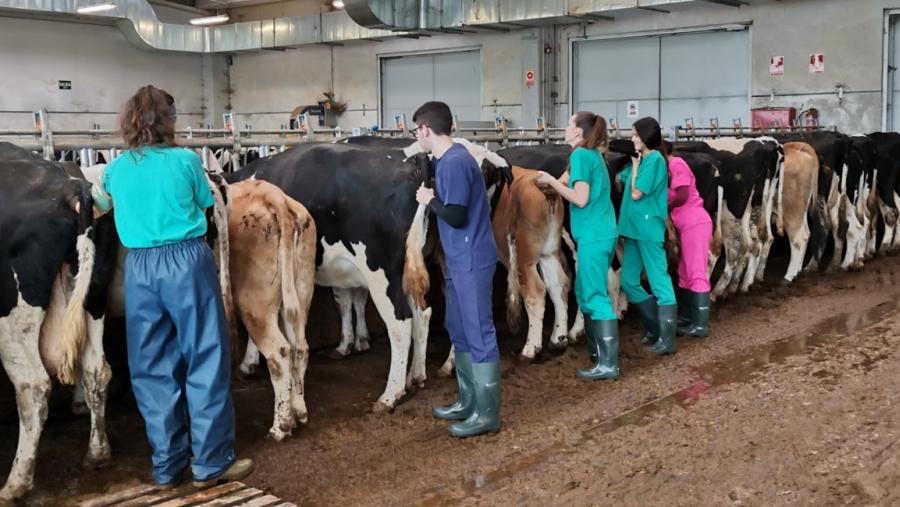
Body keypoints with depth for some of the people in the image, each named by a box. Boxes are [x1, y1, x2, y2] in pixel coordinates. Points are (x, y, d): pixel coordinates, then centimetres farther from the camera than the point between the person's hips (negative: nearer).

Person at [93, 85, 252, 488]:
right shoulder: (186, 160, -4)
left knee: (153, 367, 11)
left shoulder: (116, 169, 8)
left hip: (139, 267, 4)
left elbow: (99, 208, 26)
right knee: (205, 359, 4)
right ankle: (211, 462, 9)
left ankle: (167, 466, 18)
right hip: (188, 261, -4)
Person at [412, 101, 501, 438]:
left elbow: (456, 216, -22)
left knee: (479, 334, -4)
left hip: (471, 260, -10)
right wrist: (434, 196, 10)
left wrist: (430, 199, -8)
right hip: (459, 260, 10)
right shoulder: (448, 159, 12)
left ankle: (486, 414, 4)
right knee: (459, 330, 17)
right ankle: (469, 401, 28)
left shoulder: (455, 162, -18)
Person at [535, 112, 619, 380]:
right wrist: (552, 181, 14)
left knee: (596, 296, -6)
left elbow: (580, 199, -17)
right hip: (601, 232, 9)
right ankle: (596, 346, 32)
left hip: (594, 235, -9)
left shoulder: (580, 155, -12)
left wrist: (551, 181, -9)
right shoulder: (593, 155, 15)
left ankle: (608, 363, -4)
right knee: (585, 290, 21)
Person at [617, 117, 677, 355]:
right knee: (628, 282, 11)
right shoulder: (640, 160, 14)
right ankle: (656, 327, 23)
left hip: (648, 229, -9)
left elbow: (636, 193, -14)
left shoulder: (655, 159, -11)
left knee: (660, 282, -4)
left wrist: (635, 166, -6)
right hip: (633, 229, 9)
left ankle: (666, 339, 0)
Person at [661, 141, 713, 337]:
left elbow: (682, 196, -18)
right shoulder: (671, 166, 18)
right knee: (685, 273, 16)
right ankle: (686, 318, 25)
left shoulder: (676, 164, -10)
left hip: (695, 223, -10)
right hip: (688, 224, 10)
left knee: (697, 273, -8)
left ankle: (701, 325, -5)